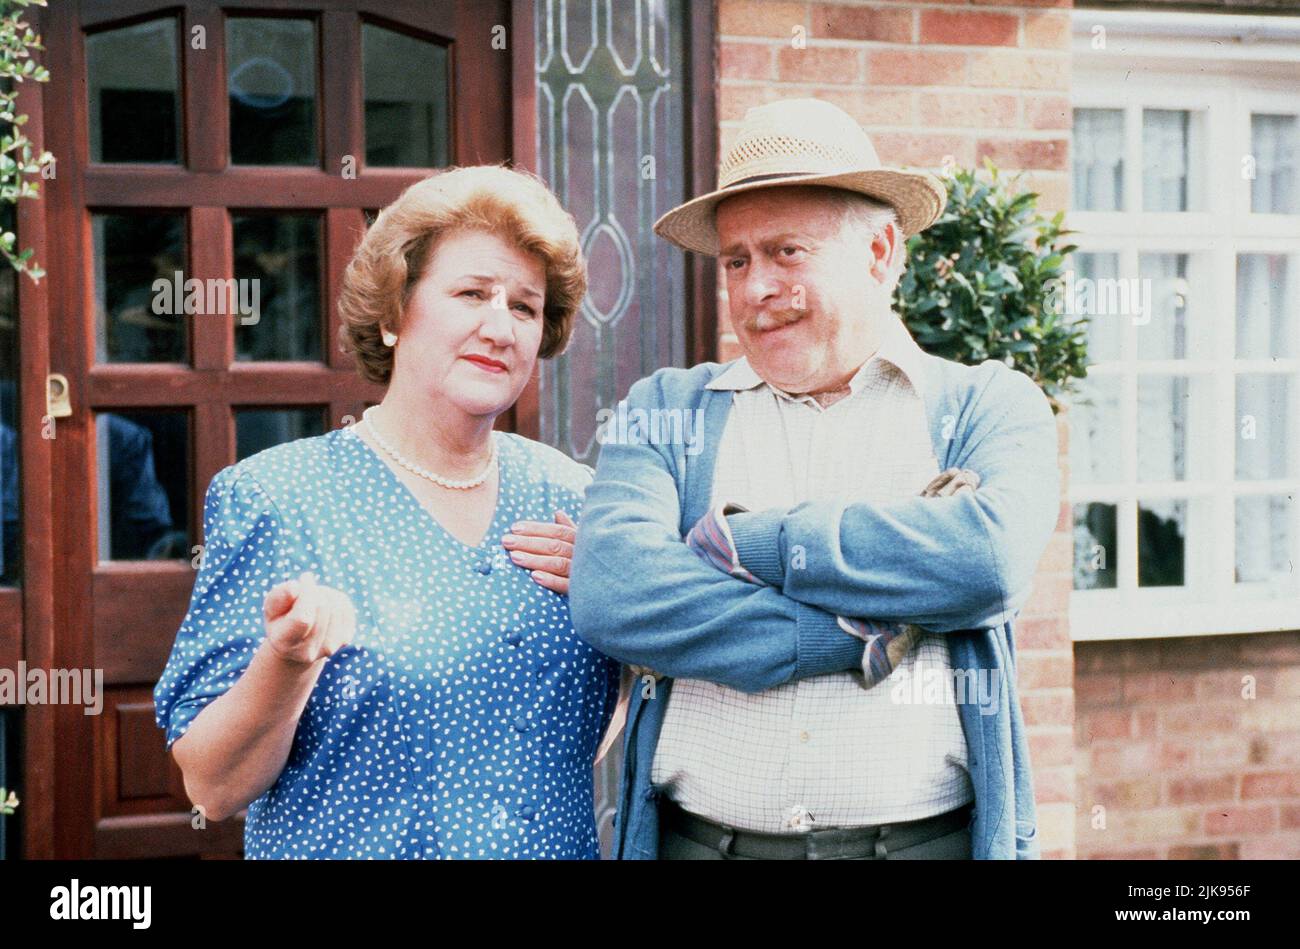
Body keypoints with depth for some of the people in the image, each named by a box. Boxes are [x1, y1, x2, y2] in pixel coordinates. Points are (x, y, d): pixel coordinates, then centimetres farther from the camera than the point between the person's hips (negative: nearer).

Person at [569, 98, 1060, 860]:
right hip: (700, 839, 1)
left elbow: (990, 555, -17)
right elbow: (611, 595, -11)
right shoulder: (667, 409, 6)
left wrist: (740, 542, -12)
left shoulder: (990, 405, 4)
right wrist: (869, 639, -15)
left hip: (927, 837, -1)